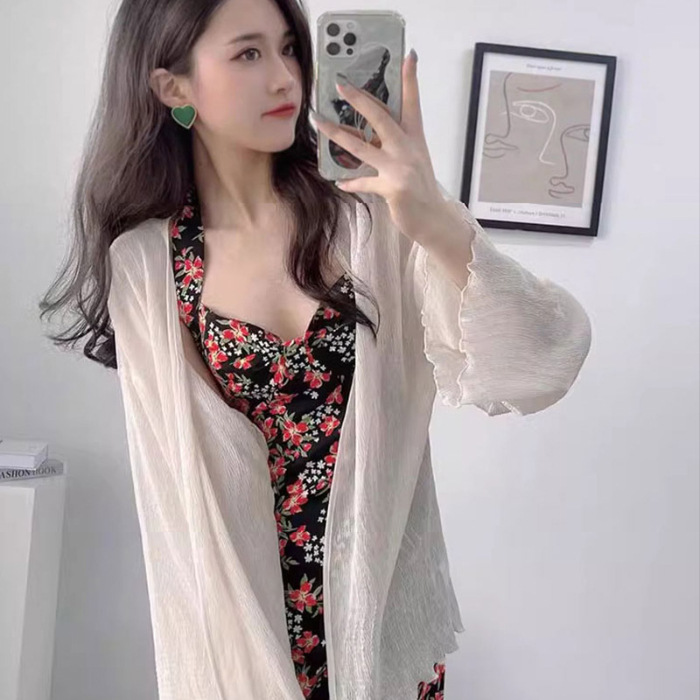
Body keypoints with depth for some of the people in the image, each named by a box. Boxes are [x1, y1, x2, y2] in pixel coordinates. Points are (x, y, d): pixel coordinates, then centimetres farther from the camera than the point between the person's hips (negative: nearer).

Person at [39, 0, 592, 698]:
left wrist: (442, 227, -34)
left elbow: (538, 371, -19)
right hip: (245, 616, 0)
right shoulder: (142, 265, -8)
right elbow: (180, 491, -6)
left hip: (385, 604, 1)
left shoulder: (371, 216, -11)